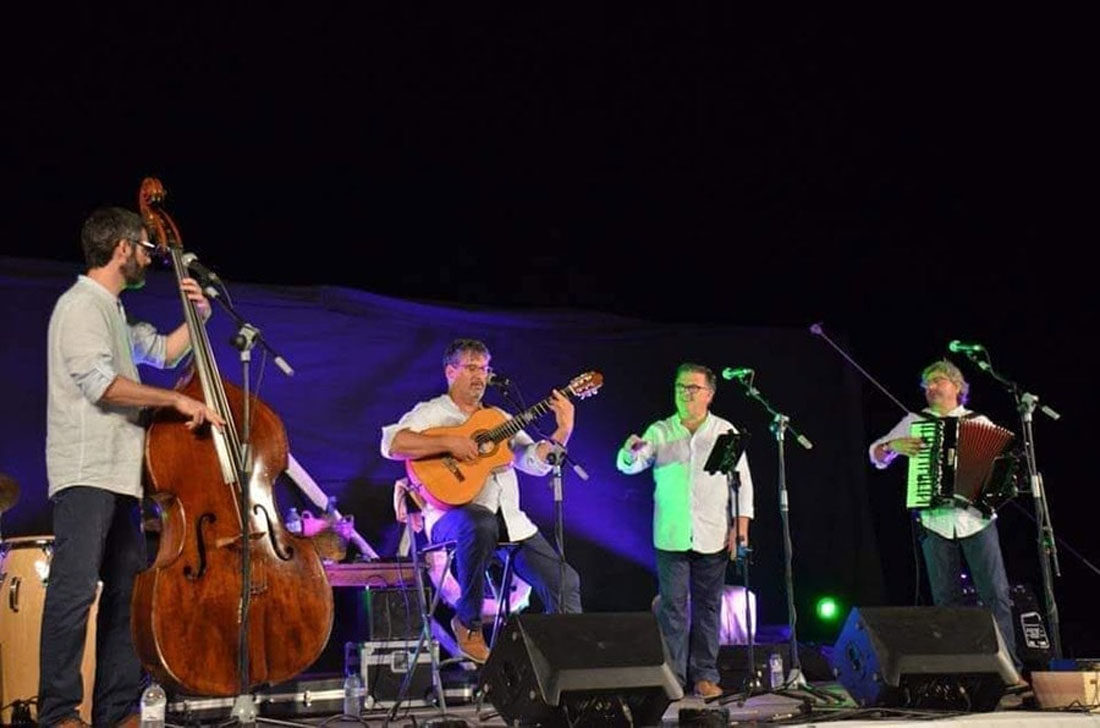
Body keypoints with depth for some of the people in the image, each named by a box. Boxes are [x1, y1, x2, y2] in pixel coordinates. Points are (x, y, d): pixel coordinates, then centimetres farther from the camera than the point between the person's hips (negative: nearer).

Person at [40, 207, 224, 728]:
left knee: (128, 587, 8)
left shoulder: (114, 313, 23)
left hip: (119, 474, 10)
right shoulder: (82, 304, -7)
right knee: (76, 586, -13)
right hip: (86, 472, -10)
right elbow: (100, 383, -18)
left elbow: (163, 352, 36)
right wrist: (176, 400, -16)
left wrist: (197, 316, 20)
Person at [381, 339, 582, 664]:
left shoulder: (499, 418, 23)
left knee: (565, 582, -10)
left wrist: (562, 432, -5)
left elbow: (536, 463, 11)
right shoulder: (431, 413, 6)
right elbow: (392, 444, -13)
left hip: (508, 519, 5)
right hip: (453, 514, -5)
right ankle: (468, 624, -21)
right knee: (481, 525, -41)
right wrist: (449, 443, -18)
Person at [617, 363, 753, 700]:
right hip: (671, 536, 0)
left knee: (708, 606, 6)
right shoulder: (659, 432, 5)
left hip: (713, 537, 0)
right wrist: (630, 453, -30)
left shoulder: (725, 432, 6)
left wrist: (741, 525, -3)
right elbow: (630, 466, -6)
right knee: (672, 606, -1)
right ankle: (672, 676, 4)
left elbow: (743, 481, 5)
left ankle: (705, 676, 13)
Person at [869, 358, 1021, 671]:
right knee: (946, 600, 2)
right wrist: (894, 445, -6)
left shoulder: (980, 422, 12)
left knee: (996, 595, -6)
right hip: (935, 523, 1)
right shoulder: (914, 422, 15)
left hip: (977, 519, -1)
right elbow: (876, 454, 14)